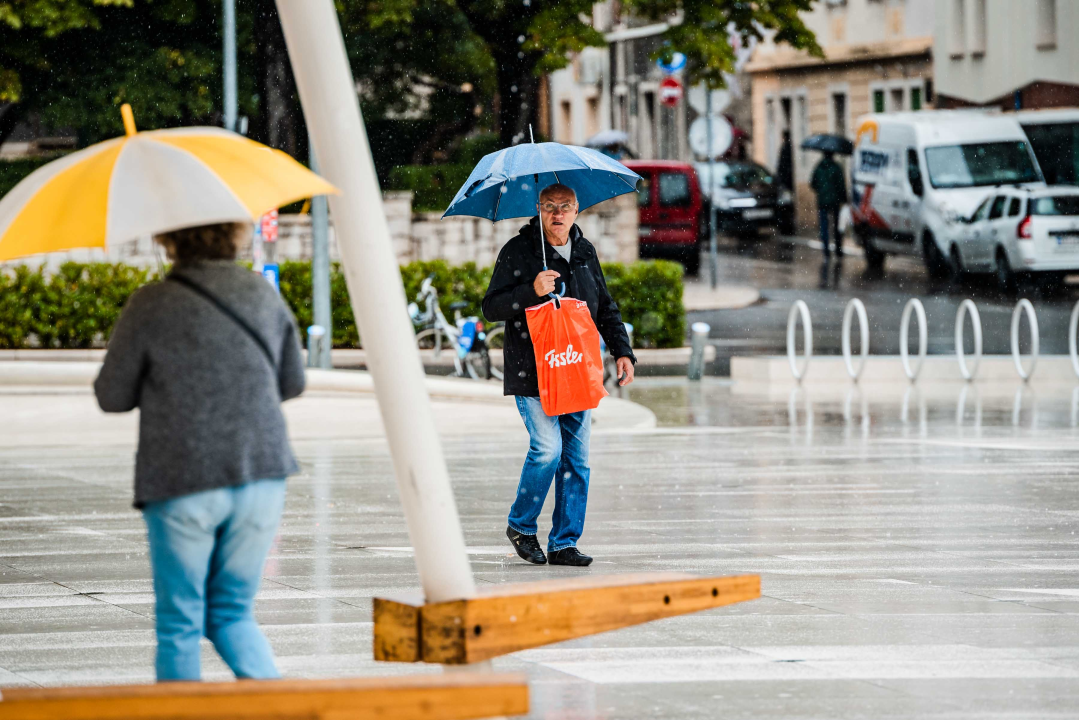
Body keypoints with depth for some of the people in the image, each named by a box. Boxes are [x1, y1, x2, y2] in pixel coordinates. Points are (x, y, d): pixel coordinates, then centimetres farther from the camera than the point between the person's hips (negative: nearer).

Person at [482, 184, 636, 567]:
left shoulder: (585, 253, 14)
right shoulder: (518, 251, -2)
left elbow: (606, 308, 22)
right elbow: (492, 307, -7)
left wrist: (622, 351, 12)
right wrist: (532, 291, -21)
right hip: (532, 373, -5)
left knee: (576, 456, 2)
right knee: (547, 446, -16)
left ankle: (564, 542, 8)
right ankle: (521, 525, 6)